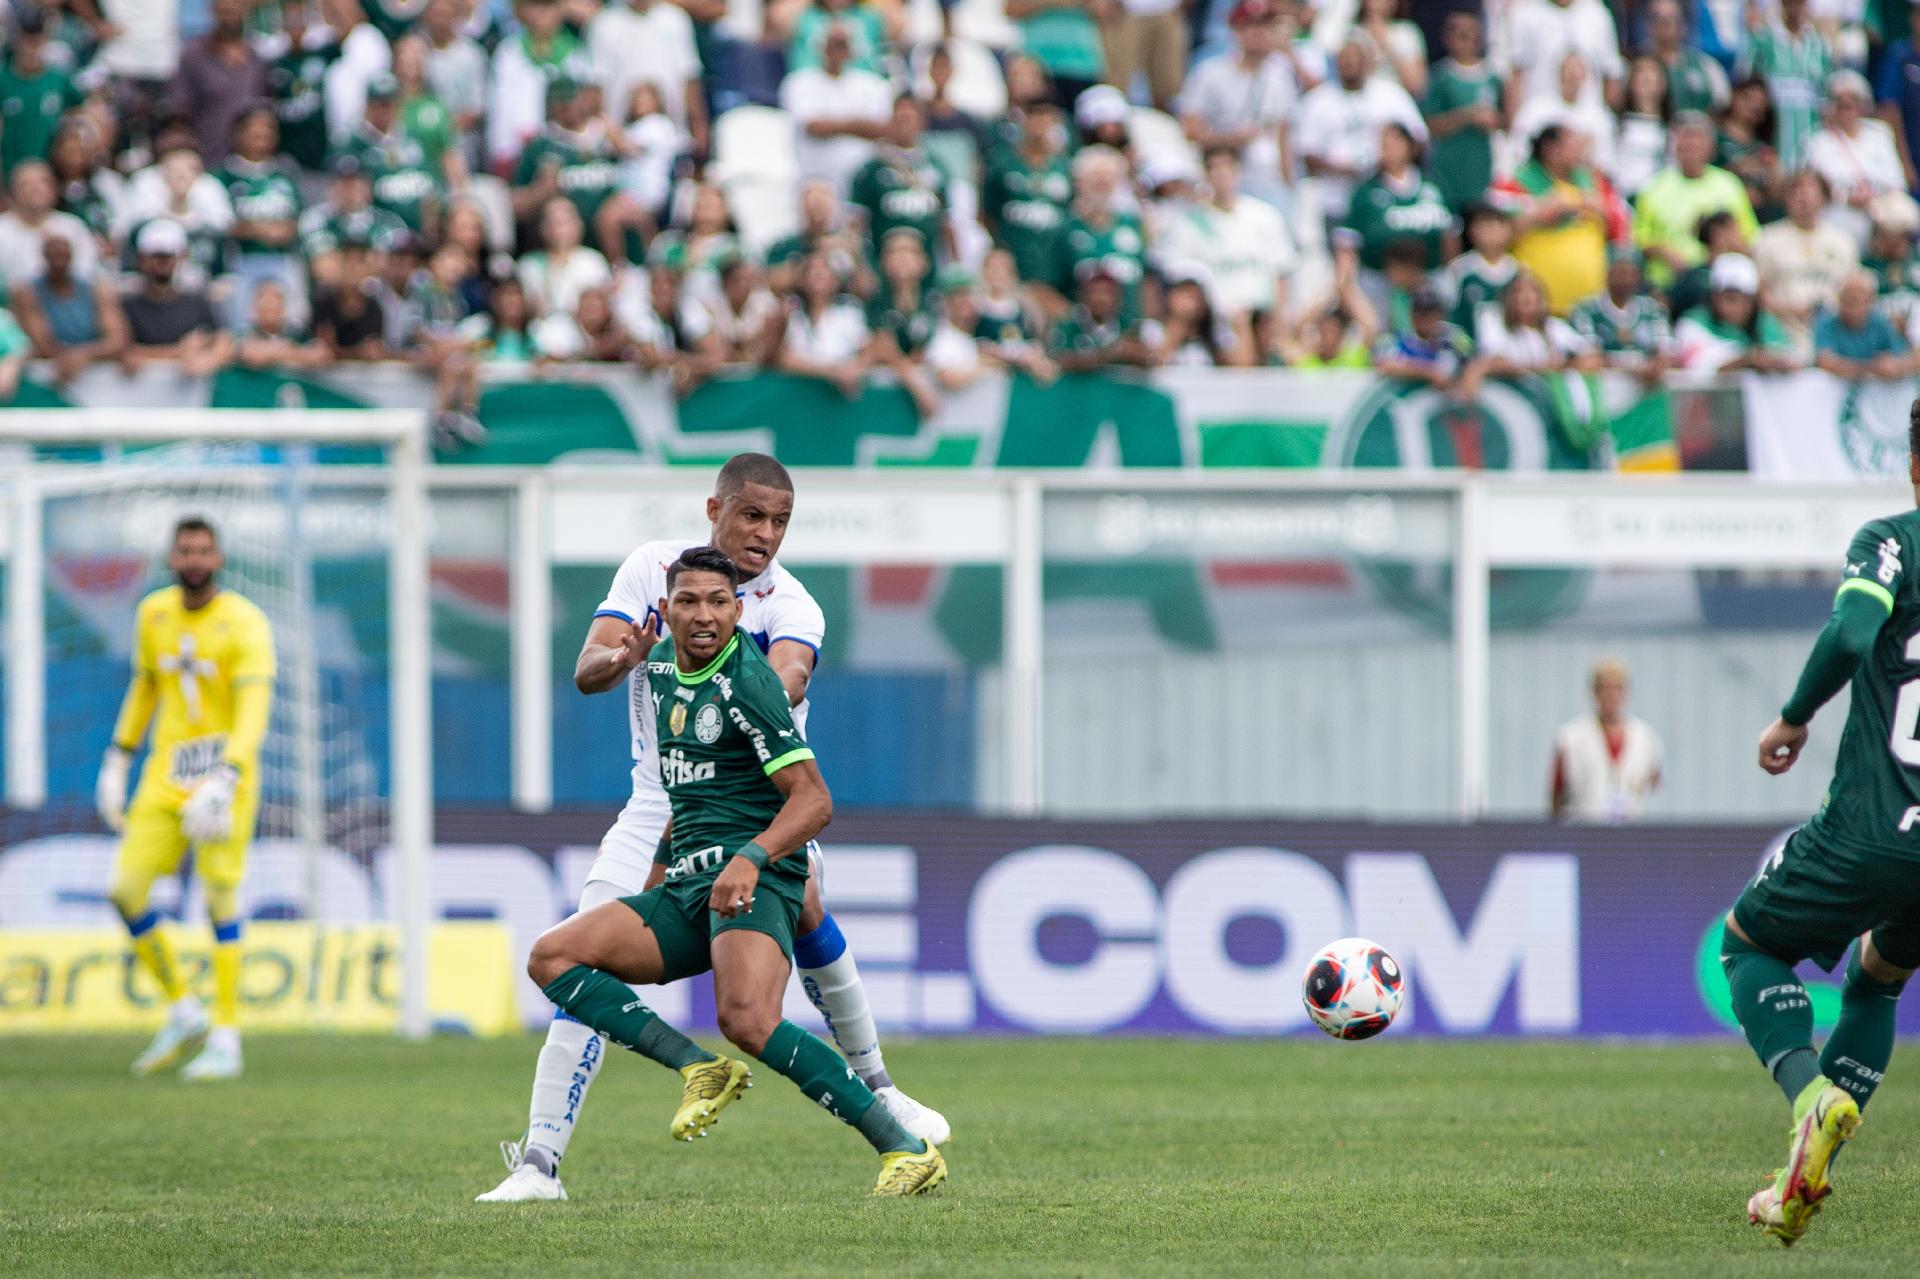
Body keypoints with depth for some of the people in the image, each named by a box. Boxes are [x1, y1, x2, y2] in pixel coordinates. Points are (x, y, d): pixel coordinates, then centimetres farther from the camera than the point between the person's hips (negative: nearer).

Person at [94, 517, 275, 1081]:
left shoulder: (244, 622, -10)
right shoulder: (154, 614, 8)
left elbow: (255, 706, -20)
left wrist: (226, 778, -32)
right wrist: (119, 756, 18)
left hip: (224, 776, -5)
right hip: (165, 775, 5)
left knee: (220, 896, -10)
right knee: (125, 890, -4)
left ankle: (225, 1039, -3)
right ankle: (182, 1012, 12)